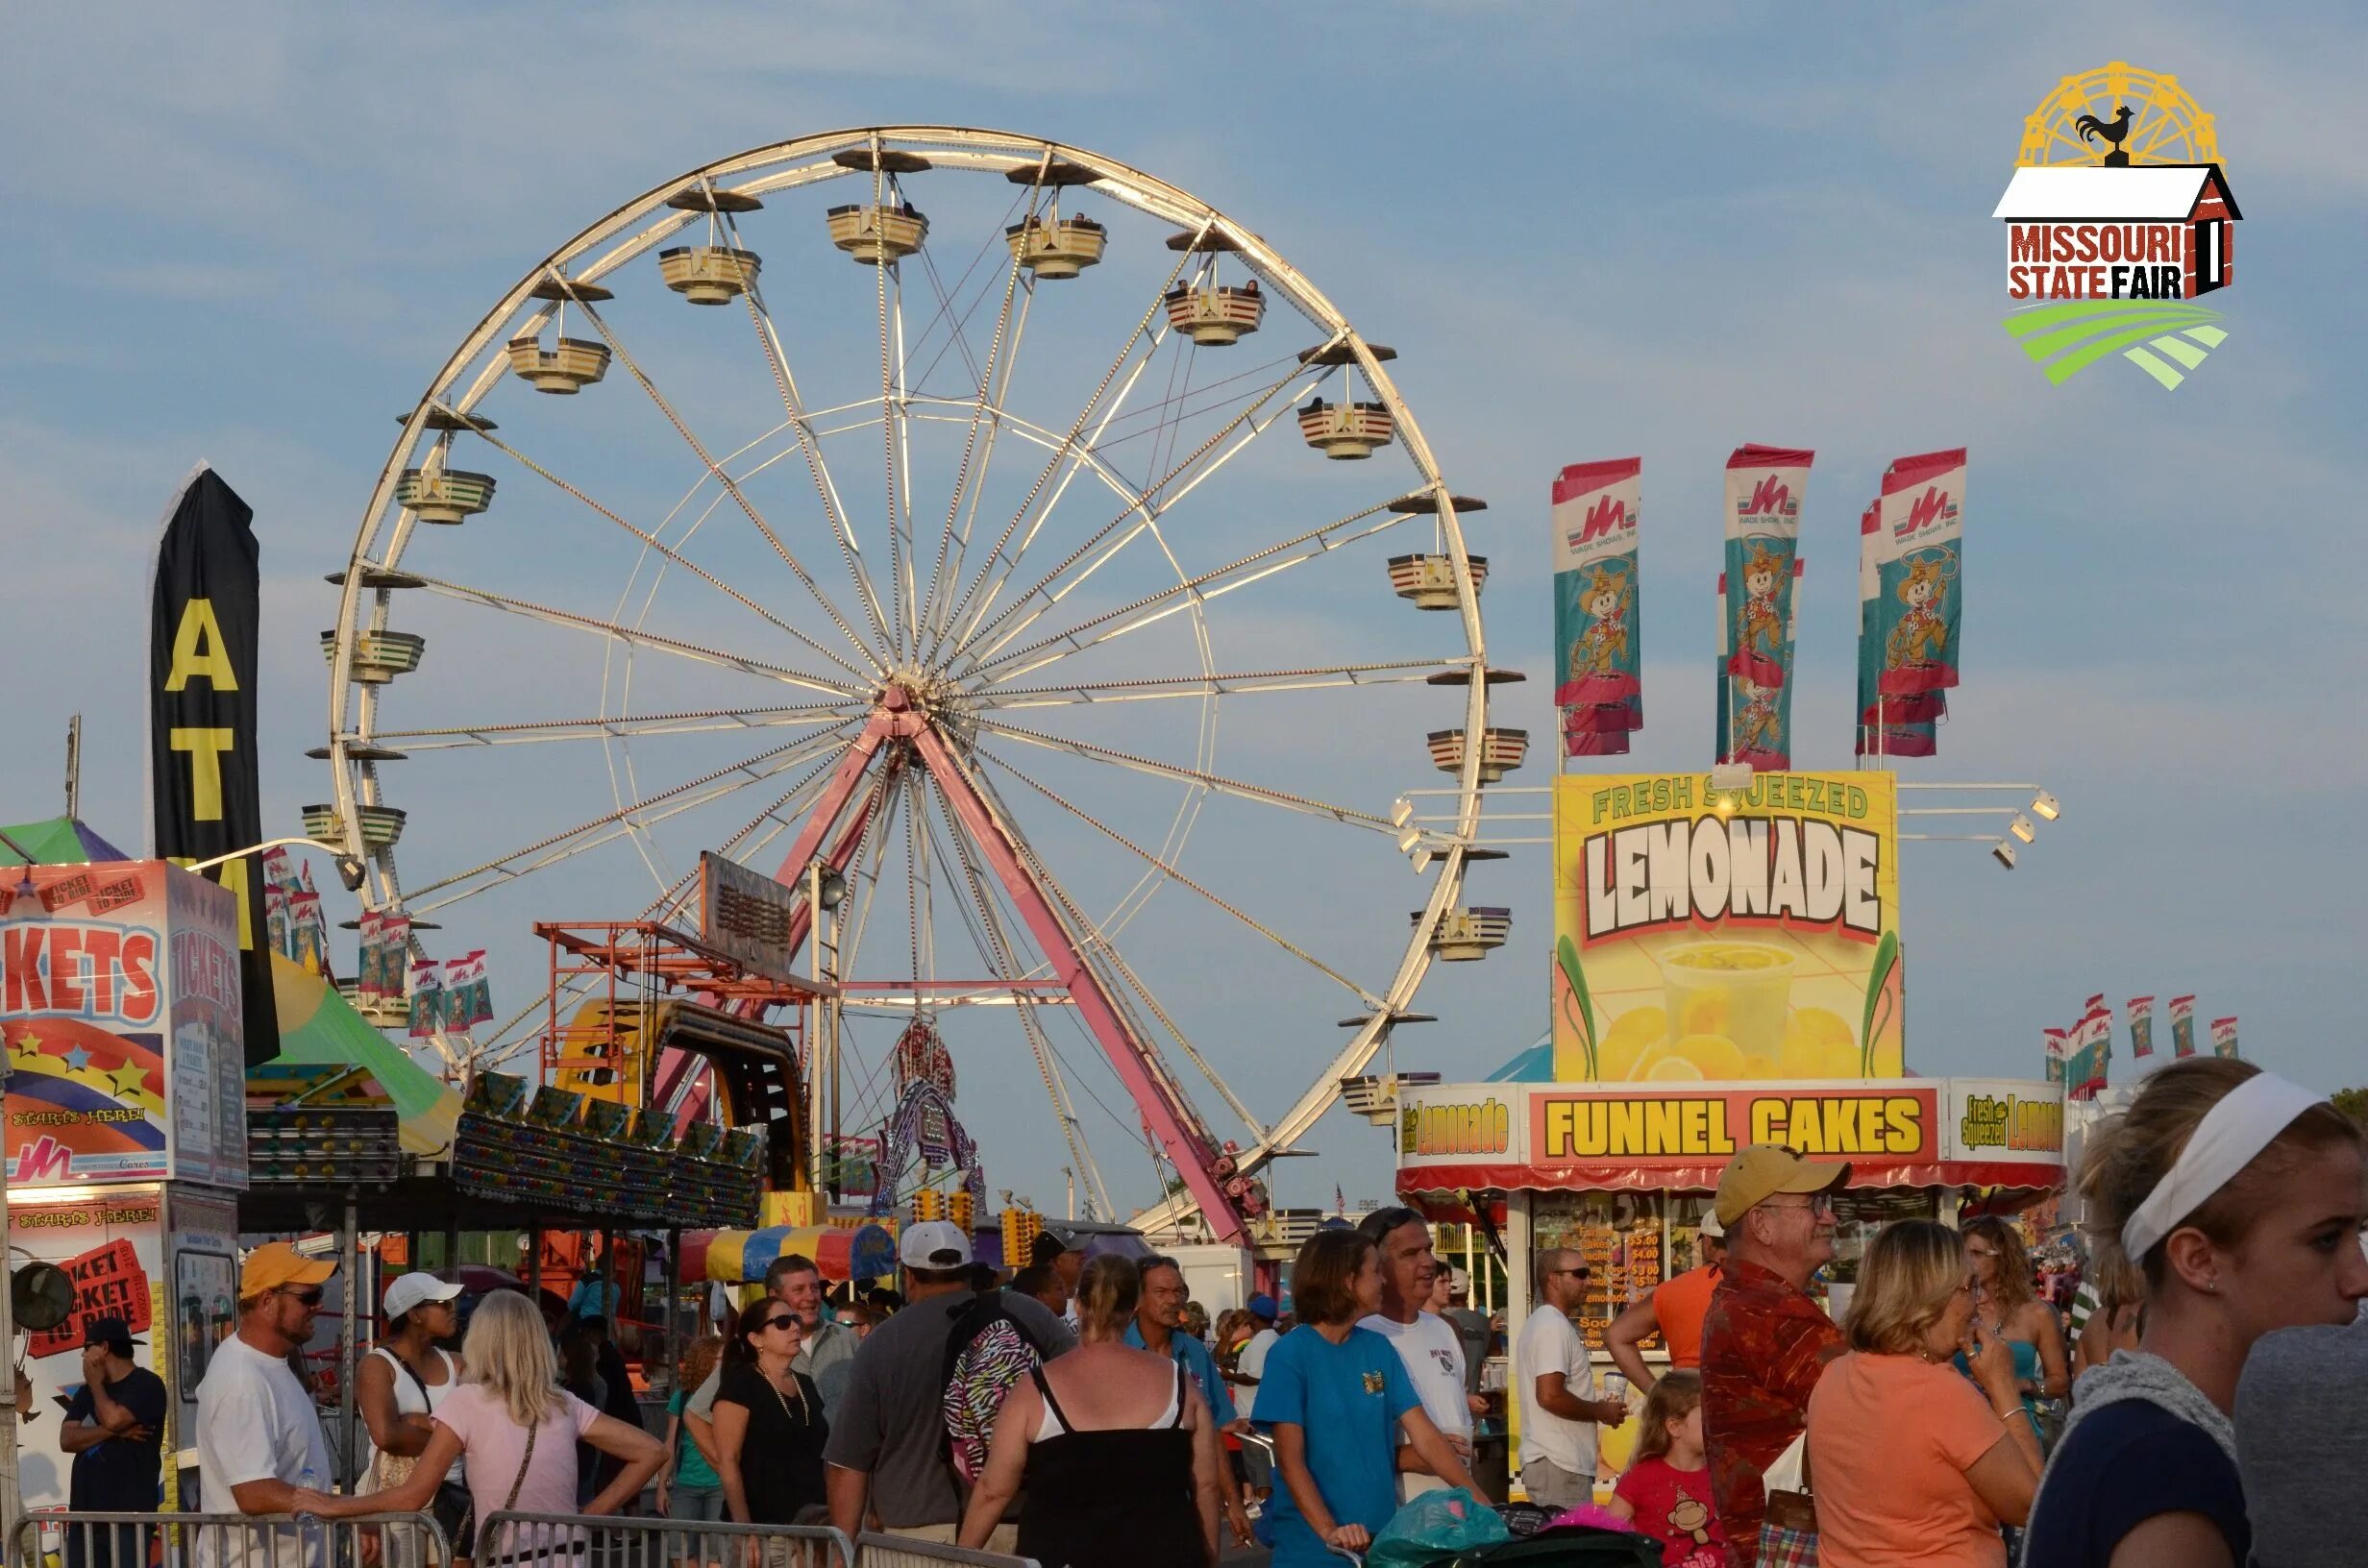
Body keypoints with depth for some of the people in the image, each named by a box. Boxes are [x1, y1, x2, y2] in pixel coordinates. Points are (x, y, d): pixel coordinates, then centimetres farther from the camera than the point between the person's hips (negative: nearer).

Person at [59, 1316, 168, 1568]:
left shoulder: (146, 1385, -4)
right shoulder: (87, 1392, 17)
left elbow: (113, 1418, -20)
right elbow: (67, 1439, 5)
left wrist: (96, 1384, -1)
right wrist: (115, 1432, -9)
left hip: (129, 1512, -7)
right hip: (86, 1511, 7)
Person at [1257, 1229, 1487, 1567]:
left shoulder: (1378, 1349, 7)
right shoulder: (1290, 1355, -9)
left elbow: (1425, 1438, 4)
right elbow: (1290, 1459, -14)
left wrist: (1483, 1505, -5)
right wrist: (1329, 1531, -26)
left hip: (1380, 1538, 5)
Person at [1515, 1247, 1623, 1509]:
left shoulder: (1539, 1323, 20)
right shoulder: (1555, 1327, -13)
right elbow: (1550, 1396, -23)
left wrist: (1596, 1408, 17)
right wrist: (1600, 1411, -10)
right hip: (1560, 1467, -11)